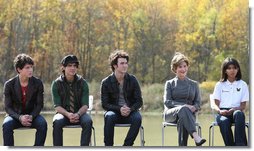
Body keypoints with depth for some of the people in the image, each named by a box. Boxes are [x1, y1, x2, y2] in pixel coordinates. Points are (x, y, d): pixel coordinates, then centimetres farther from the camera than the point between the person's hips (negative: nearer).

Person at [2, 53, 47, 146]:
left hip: (32, 115, 1)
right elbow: (8, 107, -9)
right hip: (15, 115, -1)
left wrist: (31, 116, -24)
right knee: (6, 124, -34)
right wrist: (20, 117, -28)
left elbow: (39, 104, -4)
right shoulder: (9, 85, -10)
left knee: (42, 123, -31)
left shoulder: (37, 83, -7)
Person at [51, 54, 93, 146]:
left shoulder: (82, 83, 1)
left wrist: (78, 114, -28)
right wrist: (68, 114, -27)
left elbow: (85, 105, -5)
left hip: (79, 113, 1)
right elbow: (57, 106, -7)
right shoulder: (57, 83, -1)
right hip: (63, 113, -1)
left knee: (88, 121, -32)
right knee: (57, 122, -34)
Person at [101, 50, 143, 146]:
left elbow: (139, 101, 1)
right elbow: (105, 104, -5)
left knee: (137, 118, -32)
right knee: (109, 117, -35)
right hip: (114, 111, -1)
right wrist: (119, 109, -22)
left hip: (130, 112, 1)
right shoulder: (106, 82, -3)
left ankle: (126, 146, -26)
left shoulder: (132, 80, 1)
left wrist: (130, 109, -20)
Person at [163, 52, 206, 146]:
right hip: (171, 114, -1)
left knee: (182, 120, -38)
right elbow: (167, 102, 1)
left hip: (188, 114, 2)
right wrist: (184, 106, -15)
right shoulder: (170, 84, 15)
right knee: (183, 109, -38)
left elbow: (198, 103, 14)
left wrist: (194, 108, -12)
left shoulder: (194, 84, 21)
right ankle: (196, 137, -57)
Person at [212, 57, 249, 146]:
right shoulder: (220, 85, 15)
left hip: (236, 111, 0)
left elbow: (243, 105, 7)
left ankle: (241, 144, -44)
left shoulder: (243, 85, 13)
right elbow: (216, 104, 9)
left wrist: (233, 110, -15)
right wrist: (220, 111, -16)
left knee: (238, 114, -39)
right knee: (223, 122, -37)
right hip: (223, 113, 0)